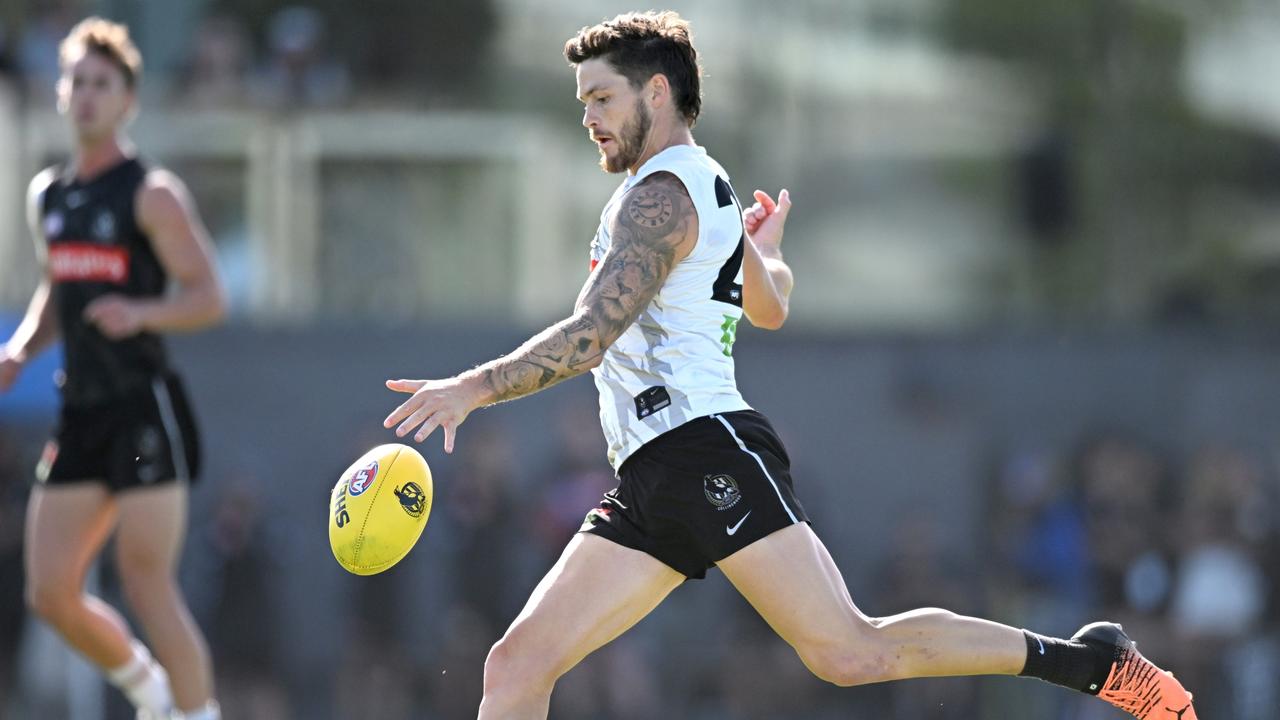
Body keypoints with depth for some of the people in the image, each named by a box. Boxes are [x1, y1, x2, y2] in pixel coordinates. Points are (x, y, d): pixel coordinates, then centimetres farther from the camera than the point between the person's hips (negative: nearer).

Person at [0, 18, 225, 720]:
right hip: (80, 411, 7)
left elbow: (207, 298, -9)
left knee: (146, 583, -12)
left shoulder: (153, 194, -6)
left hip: (144, 410, -7)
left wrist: (139, 313, -27)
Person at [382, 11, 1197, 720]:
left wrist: (474, 389, -19)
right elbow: (770, 304, 42)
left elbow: (590, 336, -19)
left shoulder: (662, 194, -7)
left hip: (707, 455, -10)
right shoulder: (706, 189, 24)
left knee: (851, 653, -16)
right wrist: (767, 248, 62)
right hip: (650, 490, 10)